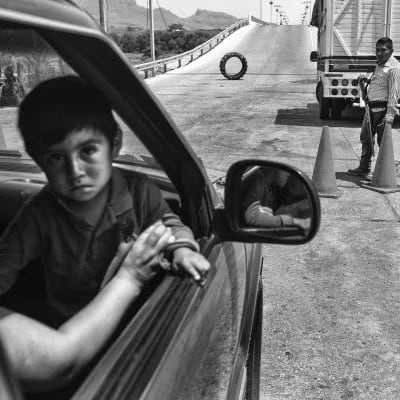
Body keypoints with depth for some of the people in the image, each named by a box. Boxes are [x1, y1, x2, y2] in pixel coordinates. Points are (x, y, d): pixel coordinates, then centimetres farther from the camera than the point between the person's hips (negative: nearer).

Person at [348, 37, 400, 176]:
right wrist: (366, 80, 13)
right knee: (365, 138, 18)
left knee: (383, 141, -3)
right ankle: (364, 168, 32)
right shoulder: (380, 65, 15)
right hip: (371, 108, 10)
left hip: (383, 109, -10)